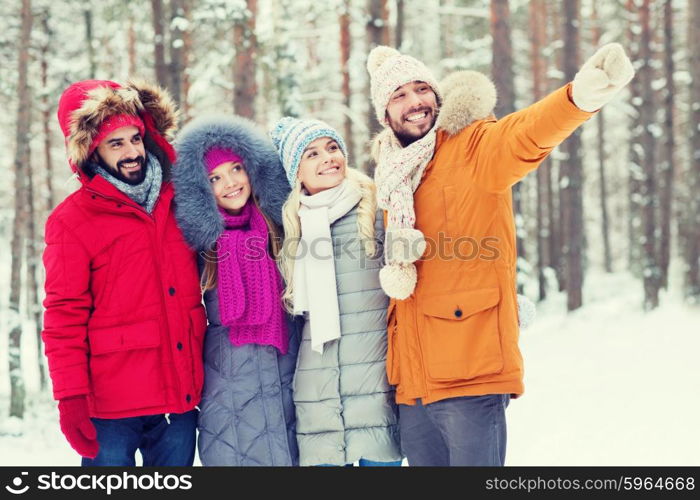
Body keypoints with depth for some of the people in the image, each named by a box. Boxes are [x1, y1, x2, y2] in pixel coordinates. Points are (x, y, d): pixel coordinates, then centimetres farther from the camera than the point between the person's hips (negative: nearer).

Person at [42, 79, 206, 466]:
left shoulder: (176, 204, 10)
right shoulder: (74, 219, -3)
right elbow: (64, 315, -7)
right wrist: (70, 396, -12)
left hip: (181, 398, 4)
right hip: (113, 405, -4)